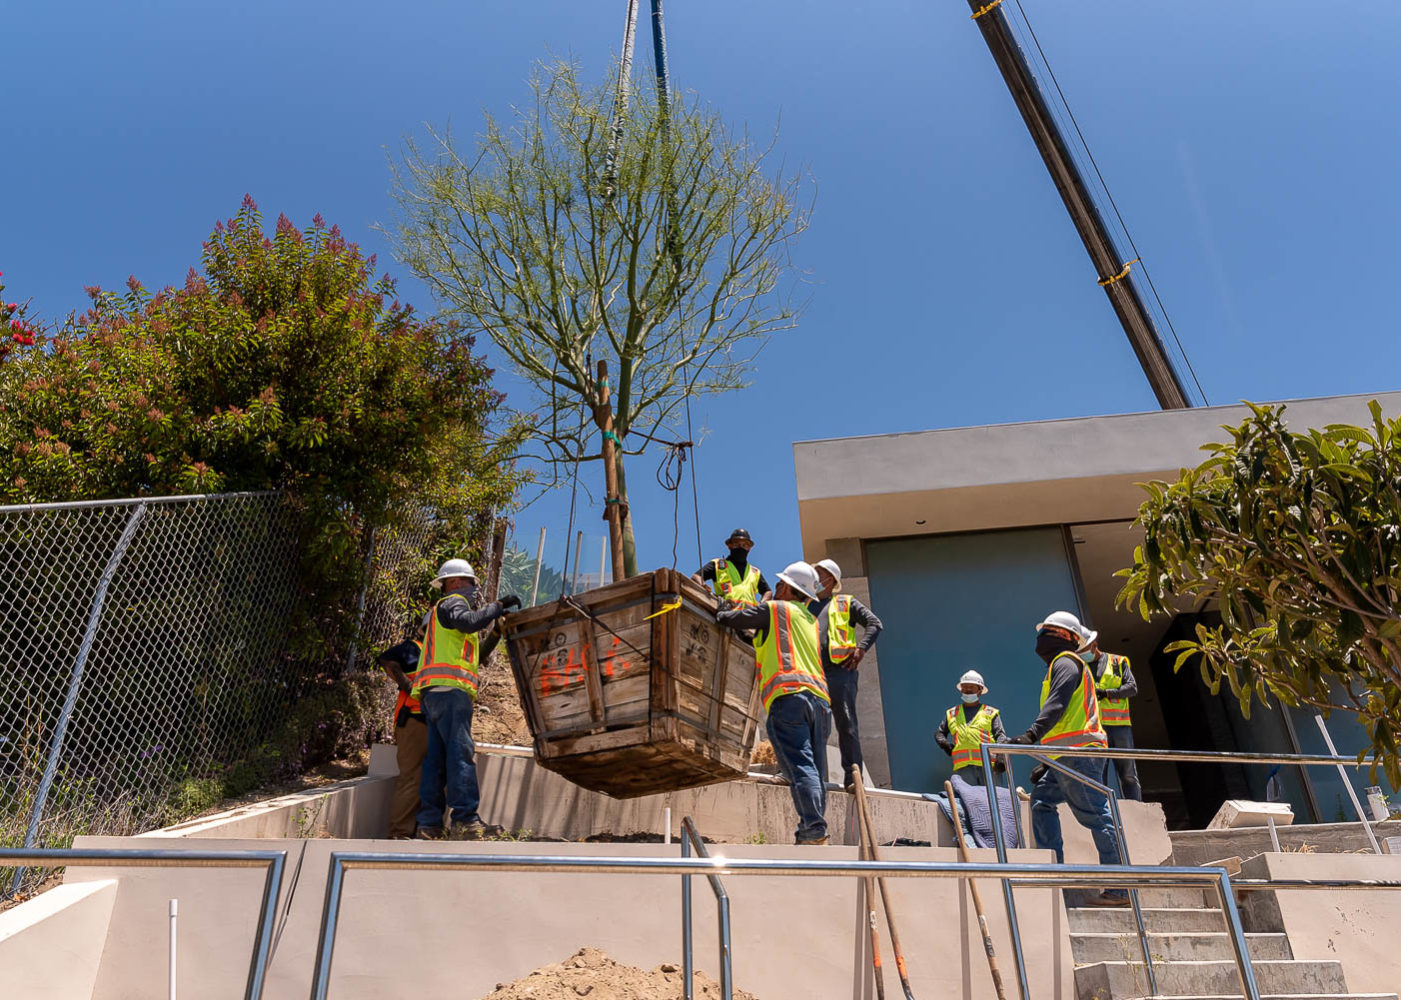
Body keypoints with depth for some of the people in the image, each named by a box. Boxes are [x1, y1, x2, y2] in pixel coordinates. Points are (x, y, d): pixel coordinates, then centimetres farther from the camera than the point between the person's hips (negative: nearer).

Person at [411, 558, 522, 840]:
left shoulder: (448, 609, 33)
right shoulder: (451, 603, 4)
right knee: (460, 751, -15)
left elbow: (475, 655, 32)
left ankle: (429, 824, 4)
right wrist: (498, 605, -12)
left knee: (436, 756, 5)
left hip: (434, 692, 10)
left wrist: (496, 632, 24)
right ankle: (464, 820, -20)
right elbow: (469, 622, -20)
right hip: (449, 689, -10)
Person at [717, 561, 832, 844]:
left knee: (799, 766, -14)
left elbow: (727, 619, 14)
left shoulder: (773, 608, 12)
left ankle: (813, 829, -22)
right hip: (819, 696, 7)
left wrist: (724, 613, 38)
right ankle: (814, 833, 4)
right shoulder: (811, 619, 31)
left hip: (788, 694, -6)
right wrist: (747, 609, 47)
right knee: (815, 770, 6)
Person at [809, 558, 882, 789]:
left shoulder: (846, 603, 13)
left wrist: (861, 649, -8)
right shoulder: (806, 606, 25)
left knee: (846, 724, -4)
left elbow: (874, 624, 5)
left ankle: (852, 776, -1)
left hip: (839, 671, -4)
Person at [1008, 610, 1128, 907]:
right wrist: (1046, 761, 30)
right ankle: (1054, 866, 12)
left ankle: (1120, 889, -3)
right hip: (1068, 758, 10)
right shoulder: (1062, 665, 25)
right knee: (1042, 797, 12)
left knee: (1097, 817, -7)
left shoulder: (1065, 663, -6)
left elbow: (1056, 705, -22)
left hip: (1078, 753, -10)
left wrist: (1032, 734, -34)